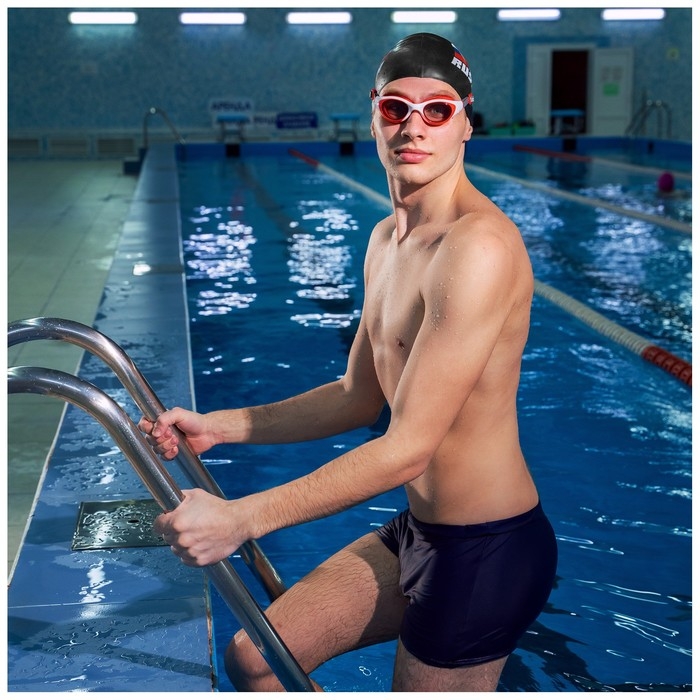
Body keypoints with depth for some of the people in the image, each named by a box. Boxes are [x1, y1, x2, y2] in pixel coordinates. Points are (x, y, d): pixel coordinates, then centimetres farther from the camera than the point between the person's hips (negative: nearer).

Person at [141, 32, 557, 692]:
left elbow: (408, 448, -27)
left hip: (487, 549, -9)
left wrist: (242, 517, -25)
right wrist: (218, 426, 10)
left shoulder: (479, 244, -25)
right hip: (416, 530, 9)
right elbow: (360, 397, 14)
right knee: (253, 659, 13)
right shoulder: (386, 239, 7)